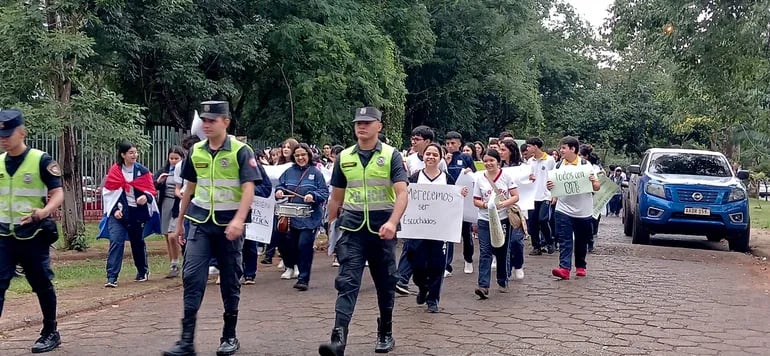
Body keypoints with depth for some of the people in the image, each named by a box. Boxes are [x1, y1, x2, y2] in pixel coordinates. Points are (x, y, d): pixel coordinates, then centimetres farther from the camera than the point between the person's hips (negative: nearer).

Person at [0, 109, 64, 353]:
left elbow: (58, 193, -12)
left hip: (33, 235, -4)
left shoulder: (41, 160, -9)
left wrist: (44, 212, -30)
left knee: (42, 285, 8)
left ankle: (51, 333, 25)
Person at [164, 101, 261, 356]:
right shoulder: (196, 152, 7)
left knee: (230, 281, 6)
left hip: (228, 225, -3)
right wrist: (180, 221, 19)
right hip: (201, 223, 4)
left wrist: (238, 220, -30)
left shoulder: (241, 151, -8)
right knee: (192, 277, -6)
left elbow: (248, 189, -16)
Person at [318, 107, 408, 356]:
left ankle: (385, 333, 30)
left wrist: (392, 222, -28)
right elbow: (336, 197, 15)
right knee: (347, 282, -10)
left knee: (385, 283, 12)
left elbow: (401, 193, -13)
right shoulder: (344, 157, 7)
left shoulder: (391, 155, -3)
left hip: (381, 229, -1)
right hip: (352, 228, 1)